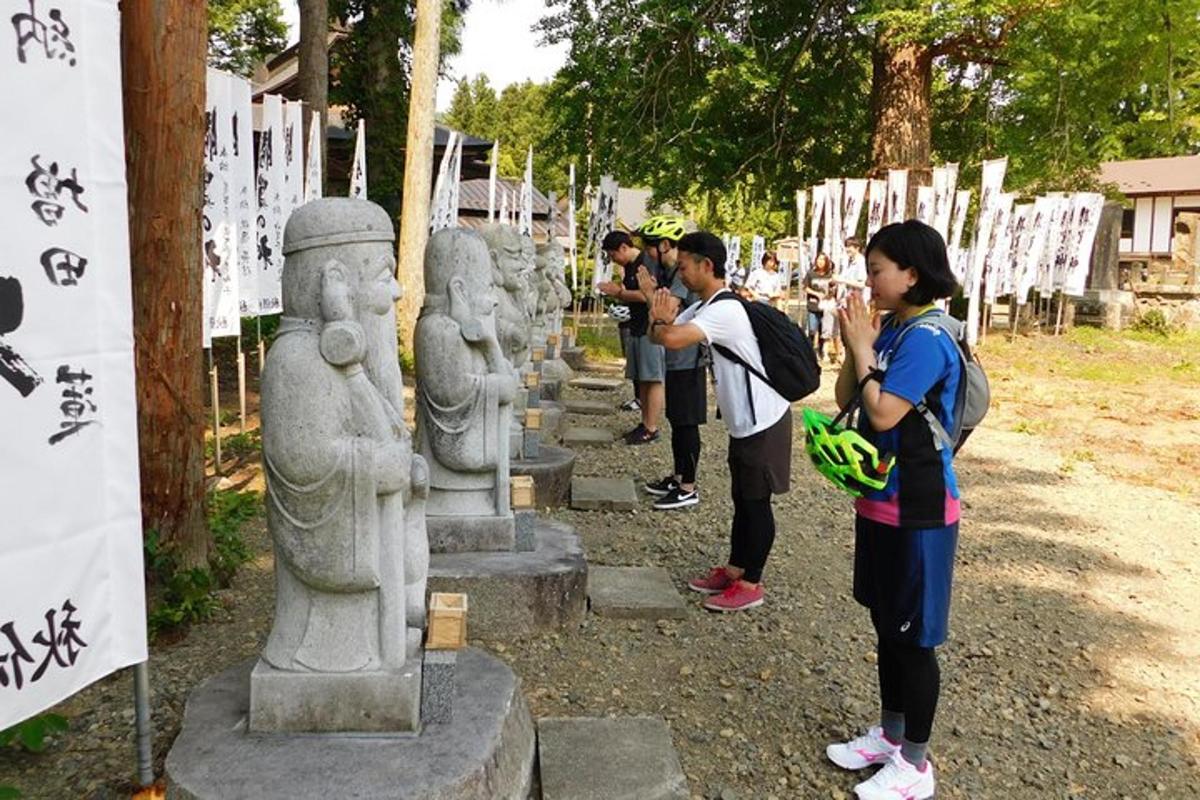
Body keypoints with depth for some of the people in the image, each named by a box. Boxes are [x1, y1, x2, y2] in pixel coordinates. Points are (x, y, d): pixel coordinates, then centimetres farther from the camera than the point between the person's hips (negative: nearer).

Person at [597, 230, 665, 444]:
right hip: (637, 329, 10)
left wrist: (619, 292, -12)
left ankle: (651, 429, -5)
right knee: (642, 379, 12)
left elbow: (646, 295, -23)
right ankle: (645, 423, 18)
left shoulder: (647, 264, -13)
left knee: (654, 379, -7)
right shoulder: (629, 267, 17)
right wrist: (617, 292, 3)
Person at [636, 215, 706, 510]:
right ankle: (678, 477, 28)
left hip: (686, 362, -10)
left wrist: (649, 291, -14)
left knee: (686, 424, -3)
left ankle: (688, 488, 4)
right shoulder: (670, 273, 14)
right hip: (675, 360, 10)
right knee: (677, 421, 17)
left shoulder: (683, 274, -18)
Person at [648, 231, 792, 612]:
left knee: (757, 501, 1)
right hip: (744, 421, 10)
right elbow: (663, 333, 12)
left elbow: (672, 340, -37)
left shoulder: (725, 310, -23)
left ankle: (750, 584, 12)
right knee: (742, 499, 17)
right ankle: (735, 570, 29)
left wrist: (660, 322, -13)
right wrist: (663, 319, -12)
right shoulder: (703, 308, 11)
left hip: (762, 420, -10)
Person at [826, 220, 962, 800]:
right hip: (880, 501, 9)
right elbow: (845, 401, 10)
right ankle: (890, 733, 36)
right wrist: (853, 348, -4)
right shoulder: (890, 331, 6)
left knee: (913, 635, 3)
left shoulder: (927, 338, -20)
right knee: (886, 624, 19)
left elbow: (883, 413, -26)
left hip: (917, 510, -9)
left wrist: (863, 349, -15)